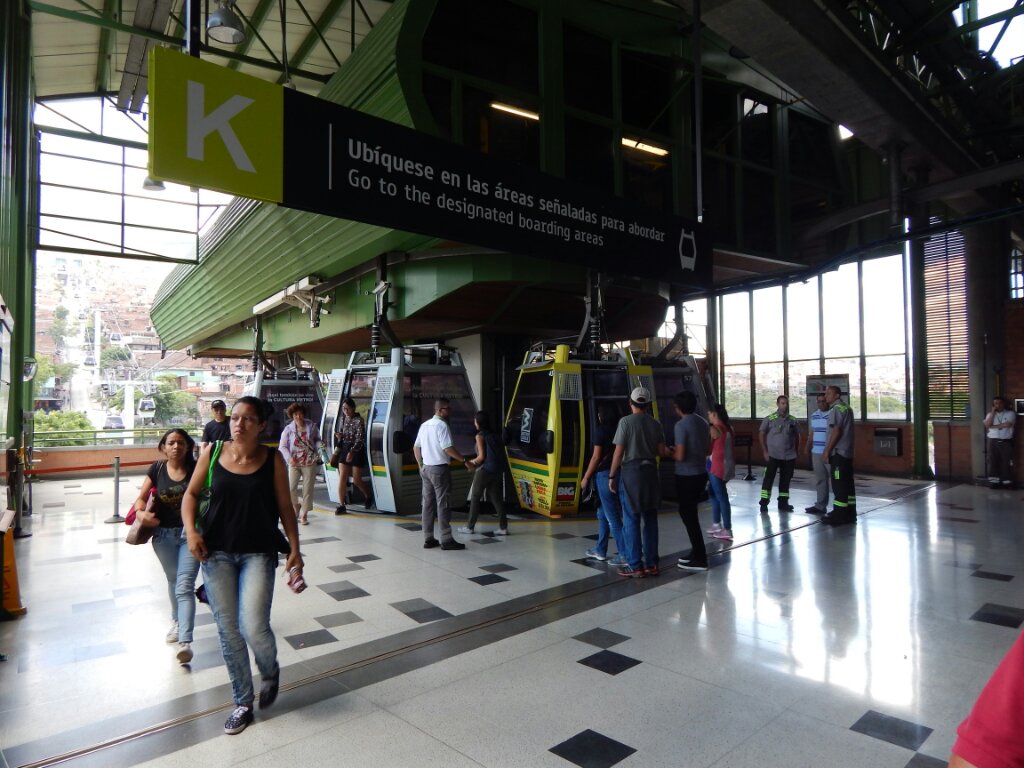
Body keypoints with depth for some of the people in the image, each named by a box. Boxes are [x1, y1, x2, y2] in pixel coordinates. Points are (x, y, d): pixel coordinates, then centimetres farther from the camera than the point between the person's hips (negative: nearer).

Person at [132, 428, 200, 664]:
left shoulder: (196, 469, -10)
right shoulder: (157, 469, -2)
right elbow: (141, 498, 0)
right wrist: (141, 512, -19)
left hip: (191, 532, -3)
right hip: (164, 534, 3)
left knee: (185, 586, -11)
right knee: (173, 581, 21)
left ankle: (185, 642, -14)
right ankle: (176, 621, 46)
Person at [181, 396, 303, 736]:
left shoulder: (272, 459, -6)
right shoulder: (212, 453, -3)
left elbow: (284, 506, -1)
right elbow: (191, 494, 7)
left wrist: (294, 548, -5)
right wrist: (191, 530, -9)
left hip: (258, 554, -2)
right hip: (216, 552, 2)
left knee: (254, 629, -11)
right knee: (228, 631, 9)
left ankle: (270, 672, 25)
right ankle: (243, 703, 30)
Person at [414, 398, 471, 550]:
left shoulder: (424, 425, 12)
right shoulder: (442, 425, -14)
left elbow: (416, 447, 16)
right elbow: (448, 448, -21)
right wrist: (464, 461, -14)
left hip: (426, 468, 8)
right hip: (439, 469, -8)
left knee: (428, 503, 10)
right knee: (442, 504, -3)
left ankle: (428, 539, 14)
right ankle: (446, 539, 2)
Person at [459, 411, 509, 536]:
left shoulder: (480, 436, -7)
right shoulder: (493, 434, 13)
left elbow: (482, 456, -13)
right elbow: (501, 453, 13)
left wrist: (472, 462, 7)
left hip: (485, 470, -7)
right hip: (497, 470, 7)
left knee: (475, 498, 7)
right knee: (496, 498, 9)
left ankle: (470, 527, 13)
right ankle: (503, 527, 5)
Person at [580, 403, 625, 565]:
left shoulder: (601, 431, -10)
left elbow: (596, 457, -11)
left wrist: (585, 478, -3)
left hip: (605, 475, -7)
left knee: (612, 517, -4)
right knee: (603, 514, 19)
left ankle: (625, 555, -4)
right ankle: (600, 550, 27)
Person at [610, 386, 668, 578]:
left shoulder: (626, 421, -9)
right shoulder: (656, 423, 5)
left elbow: (619, 452, -11)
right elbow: (661, 451, 6)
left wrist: (612, 476, -3)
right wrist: (669, 451, 30)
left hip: (631, 472, -5)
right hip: (650, 472, 5)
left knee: (631, 520, 1)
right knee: (650, 519, 12)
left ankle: (635, 566, 4)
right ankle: (652, 563, 18)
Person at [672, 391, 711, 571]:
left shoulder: (681, 425, -17)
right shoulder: (703, 422, 8)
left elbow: (681, 456, -21)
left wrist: (670, 453, 0)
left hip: (687, 476, -8)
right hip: (701, 473, 8)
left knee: (688, 516, 0)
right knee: (690, 513, 18)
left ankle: (699, 559, 4)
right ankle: (696, 553, 26)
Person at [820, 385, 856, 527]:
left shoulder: (836, 409, -12)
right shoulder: (847, 408, 17)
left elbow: (836, 431, -18)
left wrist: (827, 450, -15)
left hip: (838, 452, -10)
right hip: (847, 452, 10)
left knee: (839, 485, -7)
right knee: (847, 484, 11)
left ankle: (839, 516, -5)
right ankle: (849, 514, 15)